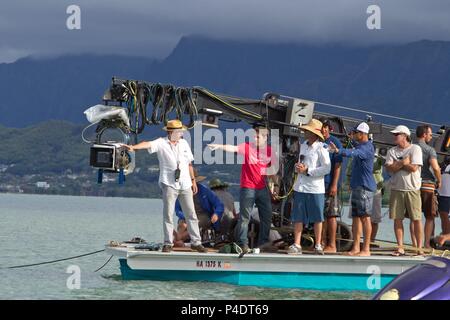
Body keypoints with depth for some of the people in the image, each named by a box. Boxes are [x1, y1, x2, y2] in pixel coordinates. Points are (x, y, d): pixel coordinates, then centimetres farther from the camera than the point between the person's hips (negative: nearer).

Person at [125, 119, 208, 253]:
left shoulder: (184, 143, 10)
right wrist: (134, 147, -42)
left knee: (191, 214, 8)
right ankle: (168, 243, 3)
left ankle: (196, 242, 15)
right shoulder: (161, 143, -5)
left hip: (185, 184, 5)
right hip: (169, 184, -5)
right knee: (168, 214, -3)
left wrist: (193, 180, 16)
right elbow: (148, 144, -24)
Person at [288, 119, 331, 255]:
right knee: (298, 217, 3)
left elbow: (326, 168, -15)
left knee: (317, 218, 4)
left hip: (315, 188, -6)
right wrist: (297, 167, 0)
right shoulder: (303, 146, 12)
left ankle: (318, 245, 13)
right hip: (300, 186, 6)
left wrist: (307, 171, -16)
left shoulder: (321, 148, -9)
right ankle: (296, 245, 4)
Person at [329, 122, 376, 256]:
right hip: (356, 185, 9)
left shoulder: (367, 147, -15)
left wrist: (339, 151, -44)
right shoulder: (360, 146, 17)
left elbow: (355, 153, -32)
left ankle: (366, 249, -4)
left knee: (365, 217, -6)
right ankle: (356, 248, 12)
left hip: (365, 186, -9)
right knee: (356, 217, 9)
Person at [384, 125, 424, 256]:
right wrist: (403, 162, -11)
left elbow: (414, 168, -13)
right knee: (397, 219, 1)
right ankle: (400, 247, 7)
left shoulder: (415, 149, -1)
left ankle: (419, 247, 1)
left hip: (412, 189, -4)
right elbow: (390, 168, -4)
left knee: (417, 219, -4)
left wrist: (397, 164, -5)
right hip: (396, 189, 4)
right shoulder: (392, 151, 11)